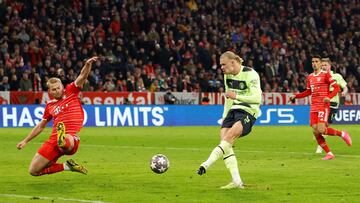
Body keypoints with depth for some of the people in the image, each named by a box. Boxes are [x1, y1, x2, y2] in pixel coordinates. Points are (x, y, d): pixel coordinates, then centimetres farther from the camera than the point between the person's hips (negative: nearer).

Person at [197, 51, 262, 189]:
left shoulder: (250, 74, -12)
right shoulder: (227, 75, 12)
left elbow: (257, 98, -20)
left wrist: (236, 96, -26)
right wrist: (224, 116, 21)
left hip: (248, 111, -7)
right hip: (234, 110, 7)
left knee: (229, 136, -29)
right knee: (224, 141, -13)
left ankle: (207, 164, -36)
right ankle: (236, 181, -14)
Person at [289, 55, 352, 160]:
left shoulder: (326, 75, -5)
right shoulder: (310, 77, 14)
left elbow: (337, 87, -8)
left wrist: (329, 97, -24)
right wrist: (295, 96, 17)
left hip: (323, 106, -6)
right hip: (313, 107, 6)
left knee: (321, 130, -20)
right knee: (315, 132, -3)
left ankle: (342, 134, 3)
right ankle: (329, 153, 6)